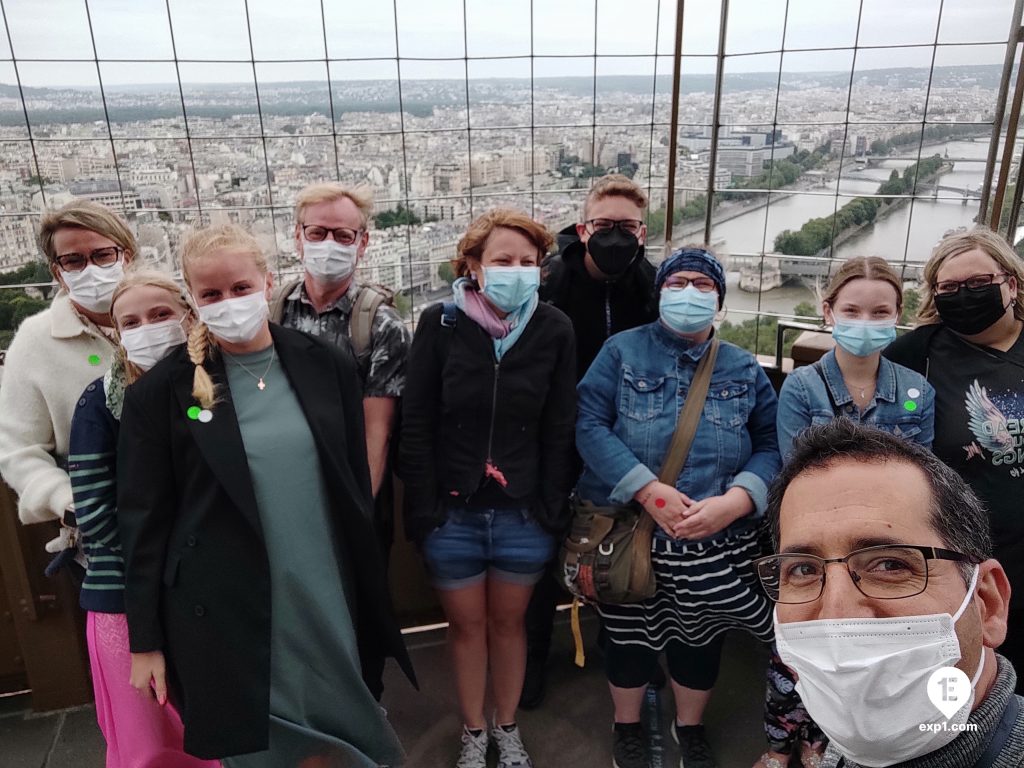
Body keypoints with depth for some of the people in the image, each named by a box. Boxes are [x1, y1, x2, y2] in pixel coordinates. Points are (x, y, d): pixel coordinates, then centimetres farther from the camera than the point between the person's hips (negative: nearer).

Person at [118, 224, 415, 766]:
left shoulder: (327, 367, 0)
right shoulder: (160, 393, -5)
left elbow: (355, 487, 6)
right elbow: (144, 522, -2)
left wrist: (369, 593, 9)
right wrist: (145, 639, 0)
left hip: (327, 602, 2)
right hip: (223, 615, -2)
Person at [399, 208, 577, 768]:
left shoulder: (554, 331, -7)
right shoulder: (440, 324, -9)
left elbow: (559, 431, -3)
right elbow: (416, 426, -7)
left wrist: (551, 510, -5)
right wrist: (423, 510, -9)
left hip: (523, 516, 1)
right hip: (453, 514, 0)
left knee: (508, 623, 19)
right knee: (466, 625, 17)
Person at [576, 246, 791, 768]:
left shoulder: (744, 369, 7)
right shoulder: (622, 350, -2)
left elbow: (771, 446, 0)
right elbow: (589, 424, -13)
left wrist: (733, 502, -18)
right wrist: (648, 491, -22)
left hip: (717, 541, 2)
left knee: (699, 637, 19)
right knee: (630, 633, 15)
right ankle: (627, 726, 43)